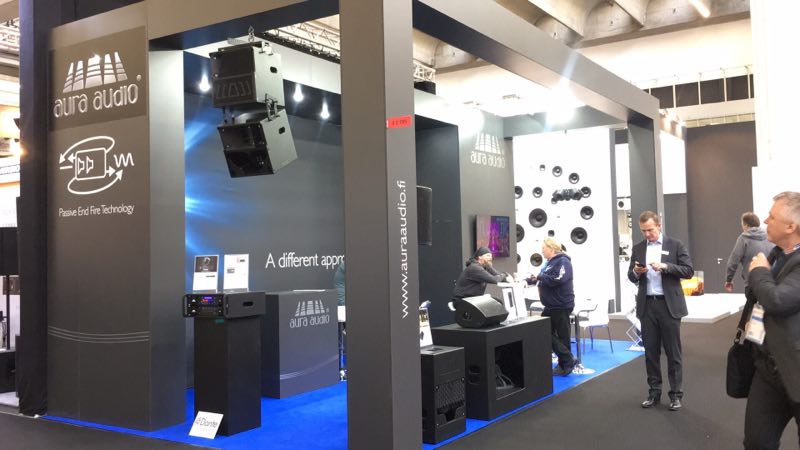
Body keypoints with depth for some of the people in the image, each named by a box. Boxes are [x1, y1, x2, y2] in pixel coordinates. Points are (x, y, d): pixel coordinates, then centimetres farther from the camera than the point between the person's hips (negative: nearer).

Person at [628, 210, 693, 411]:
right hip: (647, 305, 3)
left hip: (669, 305, -3)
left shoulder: (675, 245, 0)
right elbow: (631, 277, 10)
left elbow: (688, 271, -7)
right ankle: (654, 392, 18)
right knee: (650, 351, 8)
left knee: (673, 352, 2)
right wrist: (636, 271, -13)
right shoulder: (638, 248, 10)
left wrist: (665, 266, -19)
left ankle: (676, 394, 11)